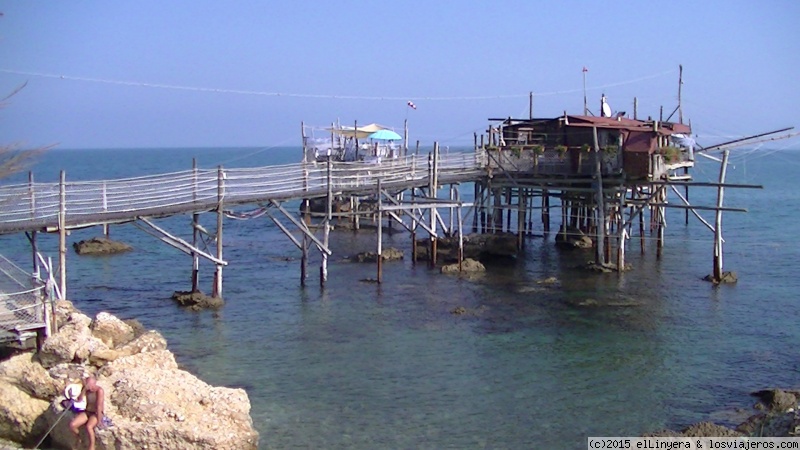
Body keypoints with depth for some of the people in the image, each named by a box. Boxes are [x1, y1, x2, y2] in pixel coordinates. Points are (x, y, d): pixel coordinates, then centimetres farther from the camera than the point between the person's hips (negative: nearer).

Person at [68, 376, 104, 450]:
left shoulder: (99, 391, -19)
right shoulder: (86, 390, 0)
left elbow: (99, 406, -21)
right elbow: (79, 400, -9)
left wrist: (99, 420, -21)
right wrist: (84, 389, -18)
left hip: (96, 413, -6)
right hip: (86, 412, 6)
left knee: (89, 427, -36)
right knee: (72, 425, -17)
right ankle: (78, 437, 15)